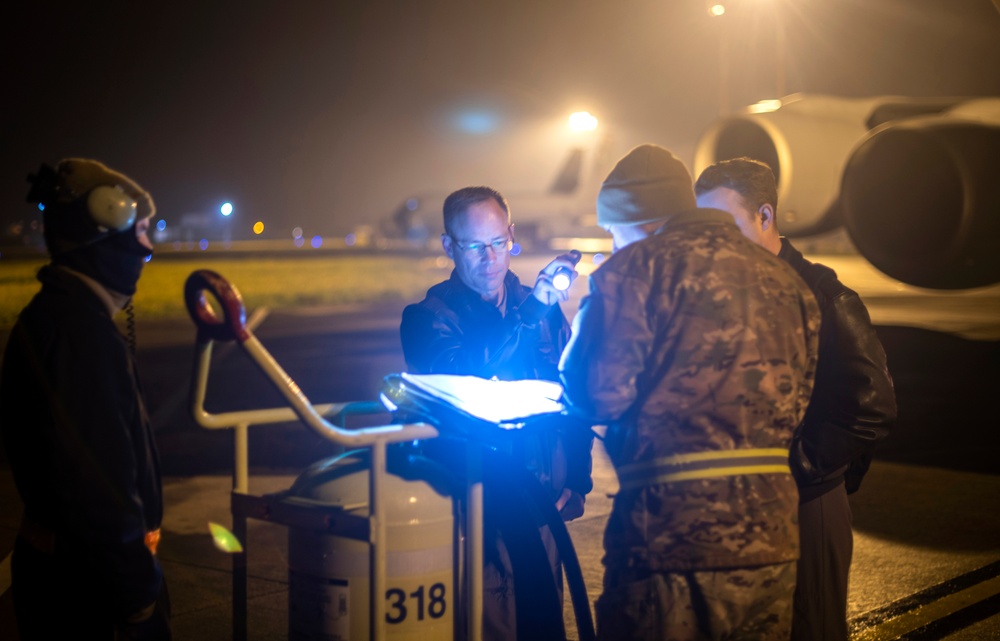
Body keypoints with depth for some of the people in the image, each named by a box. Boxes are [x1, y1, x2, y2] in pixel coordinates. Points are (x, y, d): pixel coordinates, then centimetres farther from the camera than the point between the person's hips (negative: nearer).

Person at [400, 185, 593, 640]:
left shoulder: (544, 307, 8)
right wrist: (530, 310, -26)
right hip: (474, 507, -4)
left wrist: (576, 483, 4)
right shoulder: (427, 316, -3)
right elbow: (461, 381, -21)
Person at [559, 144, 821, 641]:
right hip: (770, 541, 6)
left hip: (671, 539, -6)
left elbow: (599, 395, -11)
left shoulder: (640, 266, -6)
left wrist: (581, 331, 8)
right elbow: (796, 402, 14)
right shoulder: (783, 279, 12)